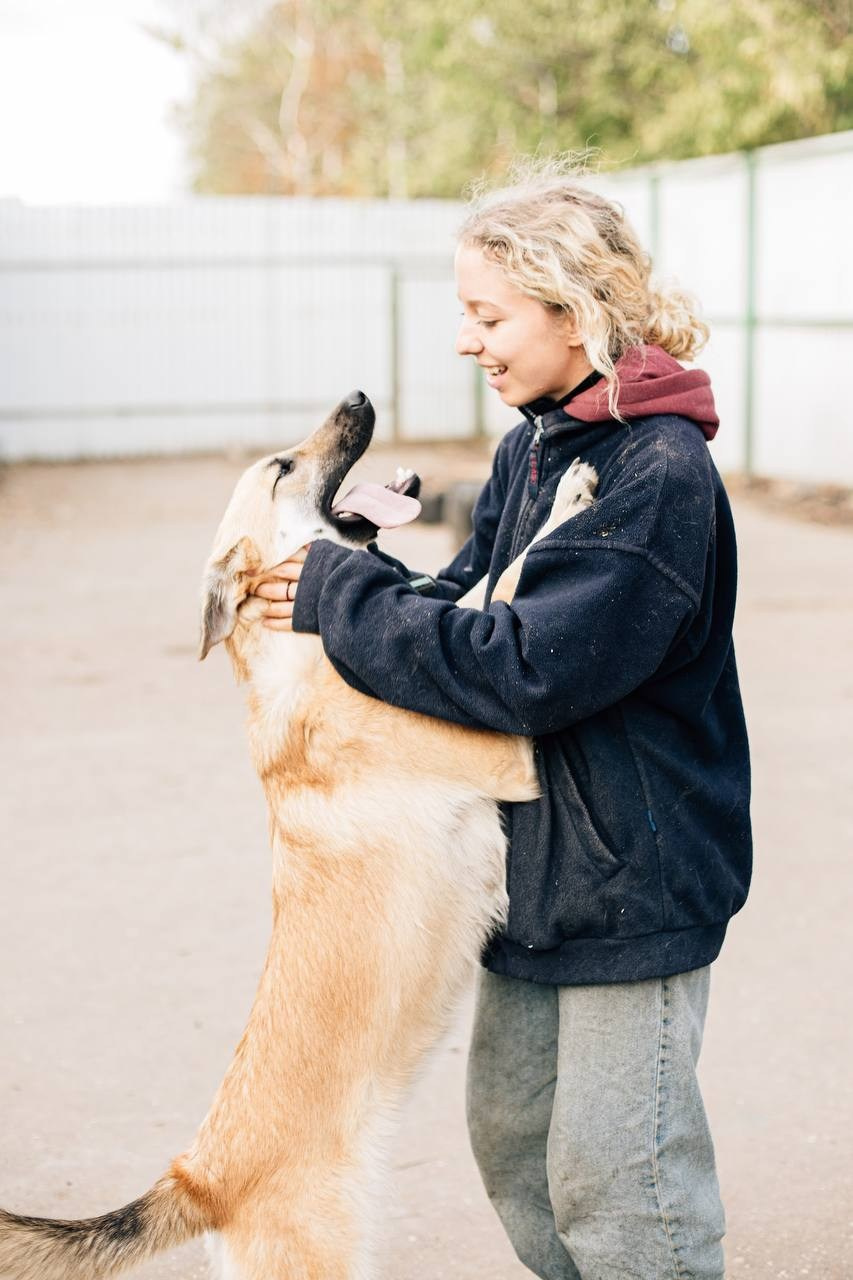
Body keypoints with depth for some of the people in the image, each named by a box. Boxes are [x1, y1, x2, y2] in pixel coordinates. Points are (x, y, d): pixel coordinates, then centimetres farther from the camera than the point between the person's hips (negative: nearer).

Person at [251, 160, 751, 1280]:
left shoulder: (661, 472, -21)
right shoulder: (532, 446, 8)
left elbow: (531, 666, -26)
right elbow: (467, 599, 9)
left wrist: (345, 599, -19)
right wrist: (341, 589, -9)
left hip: (633, 876, -9)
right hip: (534, 858, 9)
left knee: (612, 1182, 1)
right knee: (510, 1140, 19)